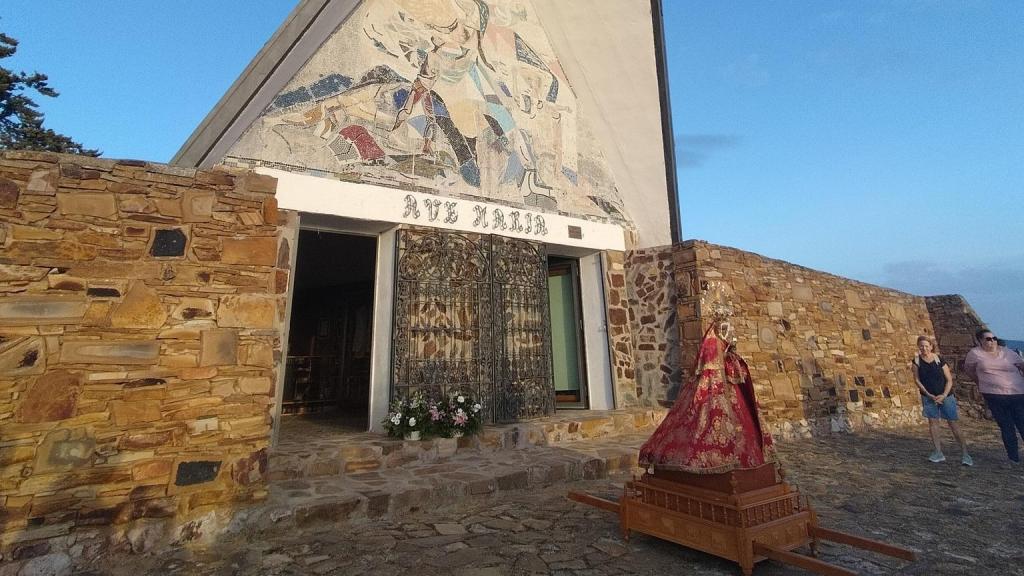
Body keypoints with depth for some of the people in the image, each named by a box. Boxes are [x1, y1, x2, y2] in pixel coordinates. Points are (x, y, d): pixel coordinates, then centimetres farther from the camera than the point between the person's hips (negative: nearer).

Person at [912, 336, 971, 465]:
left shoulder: (940, 360, -9)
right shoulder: (917, 361, -5)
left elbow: (949, 380, -5)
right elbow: (917, 380, -2)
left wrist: (944, 395, -15)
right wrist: (929, 395, -11)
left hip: (945, 396, -1)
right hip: (928, 396, 2)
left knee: (952, 423, 0)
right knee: (932, 421, 1)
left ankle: (965, 454, 7)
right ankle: (938, 452, 8)